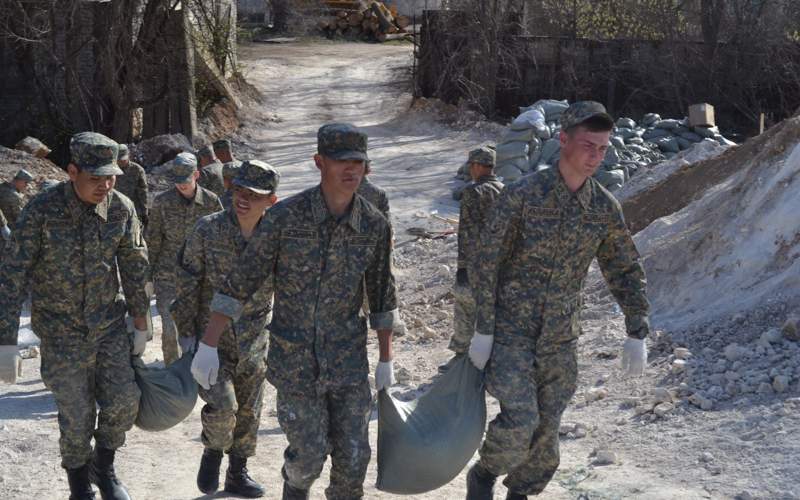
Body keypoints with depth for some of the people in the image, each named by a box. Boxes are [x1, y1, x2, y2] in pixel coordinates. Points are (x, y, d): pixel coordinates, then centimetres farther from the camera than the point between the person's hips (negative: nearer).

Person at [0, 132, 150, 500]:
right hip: (62, 330, -3)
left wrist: (141, 325, 7)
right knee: (77, 415, 2)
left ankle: (104, 468, 25)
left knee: (123, 401, -3)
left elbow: (135, 268, 2)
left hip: (109, 323, 3)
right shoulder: (42, 210, -20)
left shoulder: (122, 209, -10)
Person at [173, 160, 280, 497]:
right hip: (212, 339, -3)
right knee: (221, 406, -18)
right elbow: (187, 285, -6)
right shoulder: (207, 230, -12)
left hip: (254, 343, 3)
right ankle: (213, 451, 14)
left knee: (248, 412, 13)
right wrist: (186, 332, -8)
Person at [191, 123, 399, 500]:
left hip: (348, 360, 2)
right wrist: (208, 345, -11)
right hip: (295, 359, -2)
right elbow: (239, 282, -9)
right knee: (310, 455, 1)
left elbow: (381, 295, 8)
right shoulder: (285, 217, -15)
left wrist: (386, 360, 12)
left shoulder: (374, 226, -5)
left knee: (352, 458, 1)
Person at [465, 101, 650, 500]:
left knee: (545, 430, 8)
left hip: (560, 339, 4)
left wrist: (637, 335, 4)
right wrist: (483, 331, -11)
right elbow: (488, 264, -10)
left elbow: (626, 272, 10)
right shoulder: (522, 195, -13)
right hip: (511, 330, -4)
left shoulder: (605, 208, -1)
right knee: (520, 421, -16)